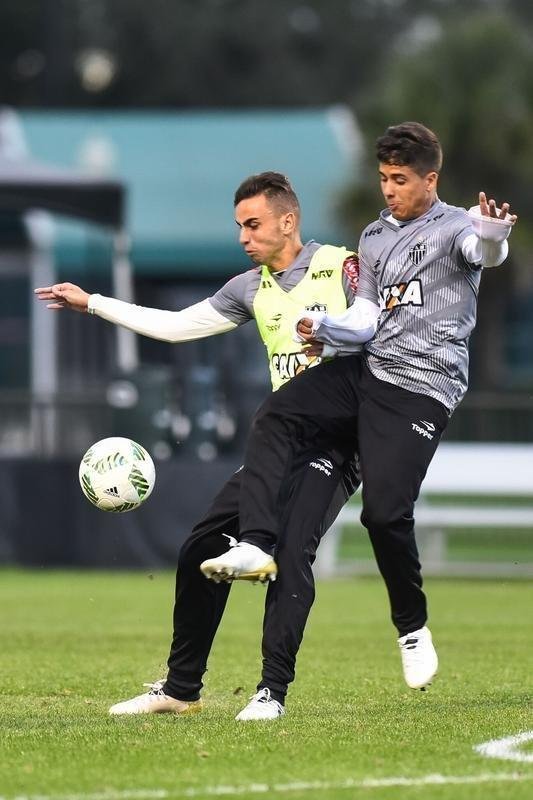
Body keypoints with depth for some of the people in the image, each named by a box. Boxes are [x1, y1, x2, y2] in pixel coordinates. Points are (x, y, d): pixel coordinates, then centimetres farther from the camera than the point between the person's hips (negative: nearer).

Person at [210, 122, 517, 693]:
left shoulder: (455, 228, -3)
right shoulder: (374, 237, 17)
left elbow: (486, 253, -28)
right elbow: (366, 321, 11)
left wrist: (494, 235, -53)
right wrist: (324, 327, -10)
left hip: (421, 389, -6)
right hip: (365, 371, 7)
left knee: (385, 511, -16)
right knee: (273, 420, -16)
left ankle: (412, 628, 5)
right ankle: (256, 544, -24)